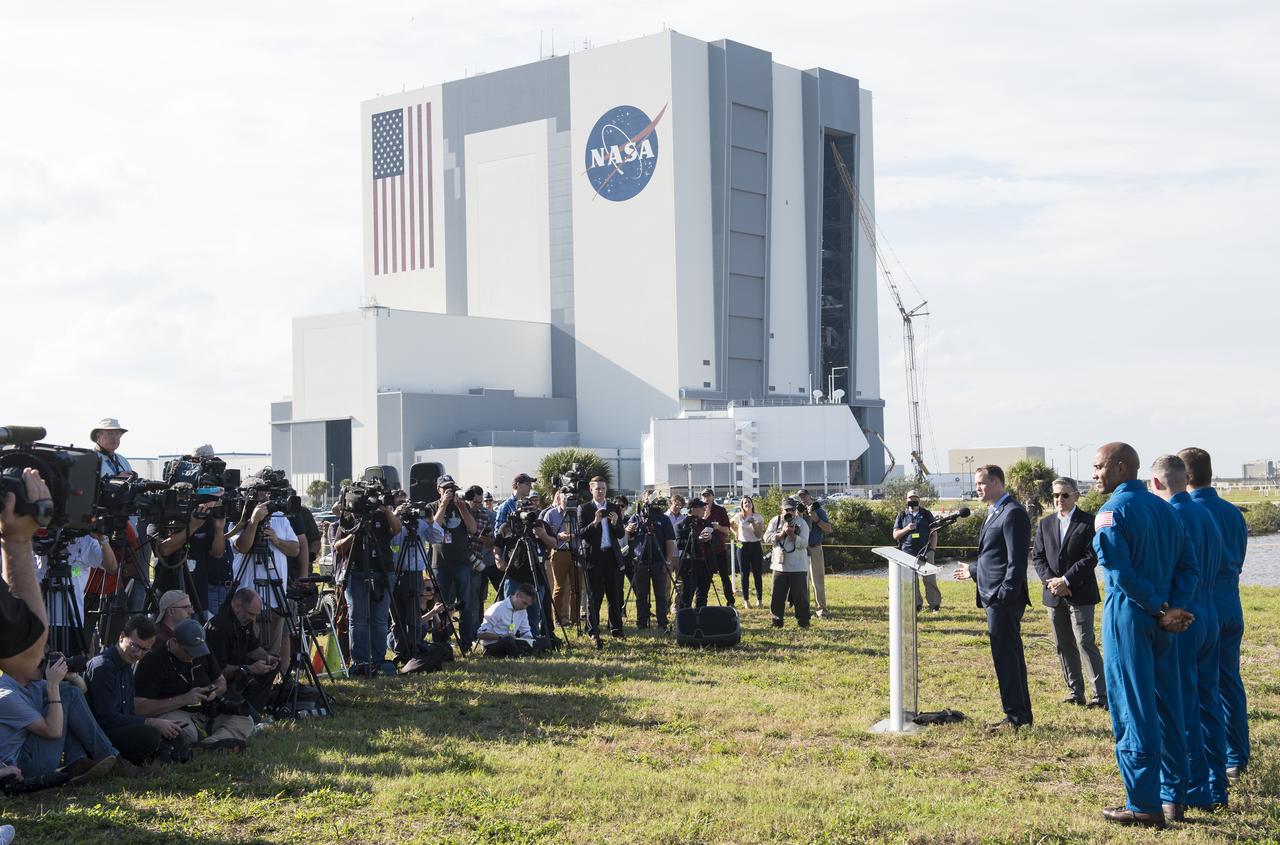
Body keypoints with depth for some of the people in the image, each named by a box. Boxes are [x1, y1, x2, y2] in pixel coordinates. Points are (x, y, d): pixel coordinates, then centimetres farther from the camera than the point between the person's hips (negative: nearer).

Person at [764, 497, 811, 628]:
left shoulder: (802, 523, -3)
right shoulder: (775, 521, 6)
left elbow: (803, 544, -11)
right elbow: (767, 537, -3)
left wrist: (792, 534, -24)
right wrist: (781, 534, -16)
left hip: (798, 567, -3)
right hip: (780, 565, 3)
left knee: (800, 595, 1)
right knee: (777, 595, 5)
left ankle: (803, 621, 11)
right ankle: (777, 621, 16)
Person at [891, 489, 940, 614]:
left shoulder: (926, 514, 11)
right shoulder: (902, 516, 11)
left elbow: (934, 532, 9)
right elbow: (895, 535, 7)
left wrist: (933, 548, -2)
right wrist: (906, 529, -10)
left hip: (925, 551, -1)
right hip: (908, 553, 1)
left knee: (930, 579, -5)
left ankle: (935, 604, 0)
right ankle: (916, 605, 8)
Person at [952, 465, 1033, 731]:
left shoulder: (1013, 513, -13)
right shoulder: (994, 513, 18)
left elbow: (1016, 560, -19)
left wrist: (1005, 597, -22)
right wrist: (973, 571, 32)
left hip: (1004, 599, -10)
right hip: (994, 598, 10)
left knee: (1006, 657, -6)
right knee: (1010, 656, 15)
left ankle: (1016, 717, 0)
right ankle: (1021, 714, 23)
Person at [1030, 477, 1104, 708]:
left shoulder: (1088, 522, -4)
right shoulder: (1045, 524, 12)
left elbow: (1091, 557, -10)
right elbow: (1037, 556, 9)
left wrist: (1066, 581, -14)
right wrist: (1051, 581, -7)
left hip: (1080, 594, -5)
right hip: (1054, 594, 5)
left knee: (1085, 643, -9)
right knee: (1064, 646, 8)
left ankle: (1101, 694, -4)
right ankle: (1075, 693, 16)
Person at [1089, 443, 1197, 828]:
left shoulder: (1112, 511, -10)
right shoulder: (1164, 508, 12)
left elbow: (1120, 570, -20)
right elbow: (1187, 563, 7)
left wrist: (1161, 607, -13)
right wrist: (1174, 606, -4)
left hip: (1127, 618, -7)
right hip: (1160, 621, 7)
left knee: (1132, 711, -2)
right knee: (1166, 705, 15)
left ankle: (1144, 805, 1)